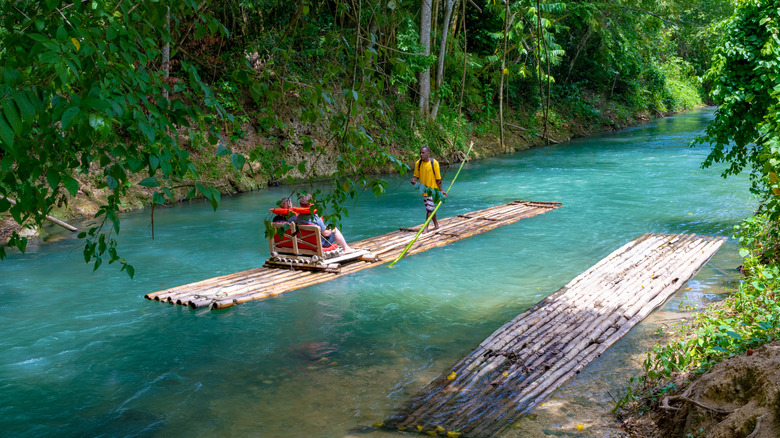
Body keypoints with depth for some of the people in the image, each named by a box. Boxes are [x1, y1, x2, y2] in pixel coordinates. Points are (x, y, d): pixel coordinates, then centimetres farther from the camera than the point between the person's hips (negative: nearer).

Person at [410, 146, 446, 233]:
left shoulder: (434, 163, -14)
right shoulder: (418, 163, -2)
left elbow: (438, 178, -10)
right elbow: (416, 176, 5)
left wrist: (441, 190, -10)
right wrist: (414, 180, -18)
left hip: (432, 189, -5)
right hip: (424, 189, 5)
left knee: (429, 208, -8)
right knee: (430, 208, 16)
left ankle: (426, 227, -3)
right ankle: (436, 225, 31)